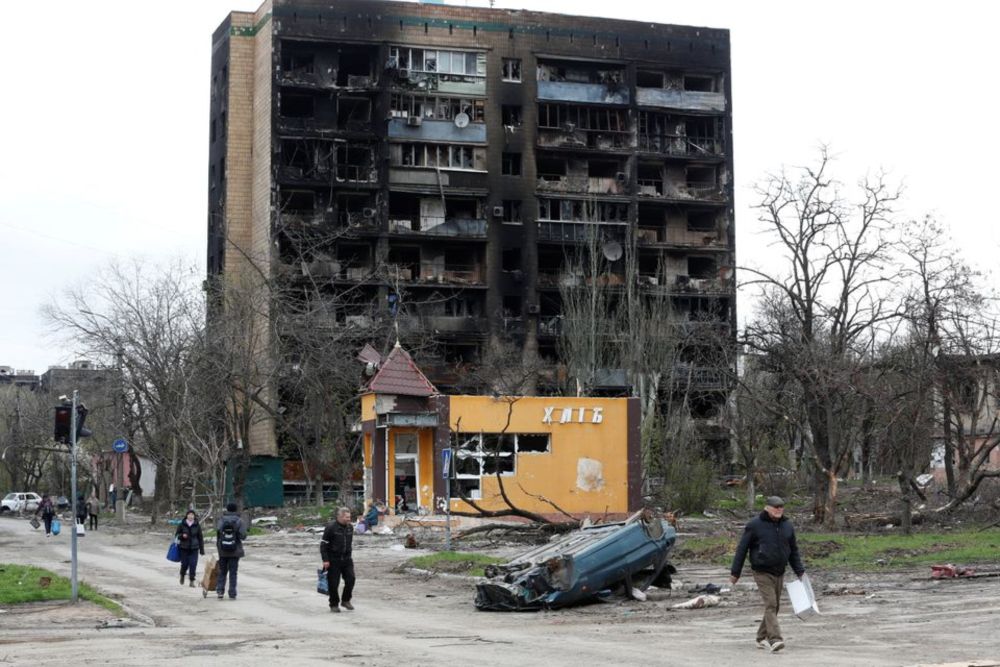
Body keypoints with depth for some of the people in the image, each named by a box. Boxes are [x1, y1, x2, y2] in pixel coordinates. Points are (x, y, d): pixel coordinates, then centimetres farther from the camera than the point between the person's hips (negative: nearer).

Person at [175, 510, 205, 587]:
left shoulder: (197, 525, 2)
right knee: (184, 564, 3)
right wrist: (182, 536, -17)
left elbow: (200, 538, 6)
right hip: (184, 548, 0)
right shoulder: (182, 525, 0)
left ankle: (192, 581, -3)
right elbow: (176, 535, 7)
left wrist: (202, 550, 5)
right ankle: (182, 575, 34)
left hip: (194, 548, 0)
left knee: (193, 565, -8)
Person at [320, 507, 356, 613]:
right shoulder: (331, 527, -12)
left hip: (346, 559, 5)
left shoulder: (350, 527, 7)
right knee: (333, 583, 0)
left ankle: (346, 600, 12)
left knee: (350, 579, -7)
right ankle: (334, 605, 15)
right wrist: (325, 560, -15)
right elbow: (323, 544, -11)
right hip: (333, 560, -5)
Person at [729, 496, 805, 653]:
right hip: (762, 573, -5)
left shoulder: (787, 526, 8)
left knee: (773, 606, 10)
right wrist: (735, 573, -2)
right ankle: (775, 640, -22)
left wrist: (800, 571, 11)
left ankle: (762, 638, 24)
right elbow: (742, 549, -2)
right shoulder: (755, 525, -6)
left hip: (779, 573, 5)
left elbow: (793, 551, 17)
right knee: (770, 605, -16)